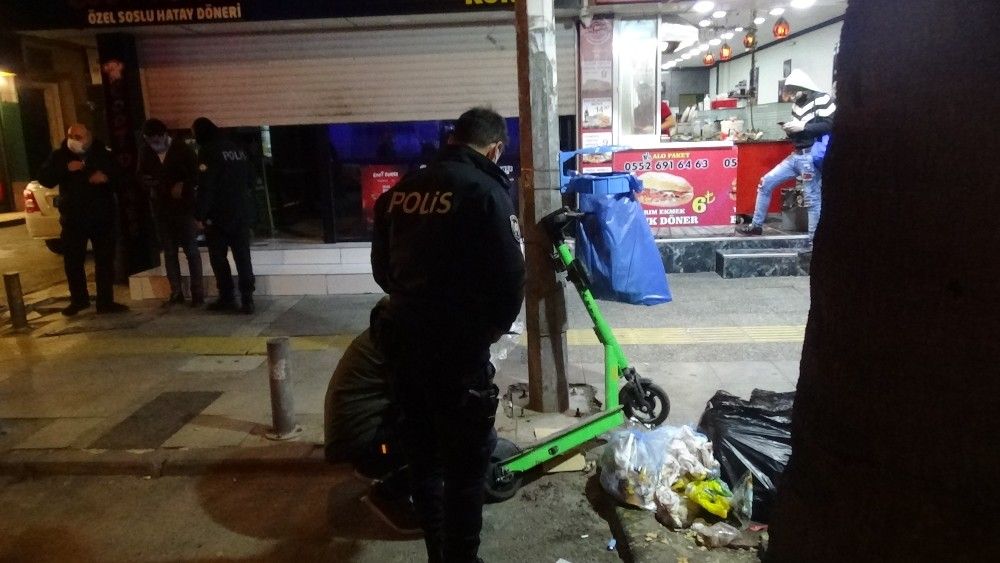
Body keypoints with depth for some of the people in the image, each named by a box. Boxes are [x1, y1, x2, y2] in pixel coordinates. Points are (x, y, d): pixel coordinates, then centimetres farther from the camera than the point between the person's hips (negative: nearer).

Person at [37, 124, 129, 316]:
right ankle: (78, 299, 23)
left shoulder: (104, 155, 3)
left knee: (105, 260, 3)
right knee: (73, 261, 5)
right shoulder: (60, 155, 2)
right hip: (73, 218, 0)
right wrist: (66, 168, -19)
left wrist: (107, 178, -16)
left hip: (102, 216, 0)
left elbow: (120, 179, 6)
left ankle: (106, 301, 11)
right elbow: (44, 179, -5)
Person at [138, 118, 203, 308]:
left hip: (184, 207, -4)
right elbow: (141, 176, 13)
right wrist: (150, 185, -8)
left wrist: (182, 185, -15)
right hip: (161, 209, 4)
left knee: (191, 251, -1)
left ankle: (197, 292, 4)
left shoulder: (183, 150, -5)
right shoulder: (145, 152, 4)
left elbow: (195, 174, 0)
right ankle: (176, 293, 14)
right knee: (169, 252, 8)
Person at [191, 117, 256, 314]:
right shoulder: (237, 149, 10)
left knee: (218, 257, 6)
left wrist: (200, 215, -12)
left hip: (218, 215, -5)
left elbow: (205, 187, -15)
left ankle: (227, 297, 7)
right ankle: (247, 298, 0)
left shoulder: (208, 152, -10)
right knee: (243, 256, 5)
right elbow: (250, 180, 15)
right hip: (242, 213, 5)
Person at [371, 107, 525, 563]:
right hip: (456, 348, -7)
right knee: (466, 464, 8)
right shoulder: (485, 191, -11)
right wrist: (496, 326, 2)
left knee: (423, 457, 20)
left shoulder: (401, 188, 9)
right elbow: (510, 276, -15)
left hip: (402, 340, 7)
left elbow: (381, 266, 16)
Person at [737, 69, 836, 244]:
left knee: (812, 198, -3)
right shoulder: (797, 105, 16)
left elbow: (830, 125, -17)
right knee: (766, 183, 5)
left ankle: (813, 241, 5)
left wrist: (802, 127, -20)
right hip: (796, 155, 8)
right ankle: (756, 226, 14)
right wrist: (790, 130, 1)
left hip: (811, 156, -8)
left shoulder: (822, 100, -7)